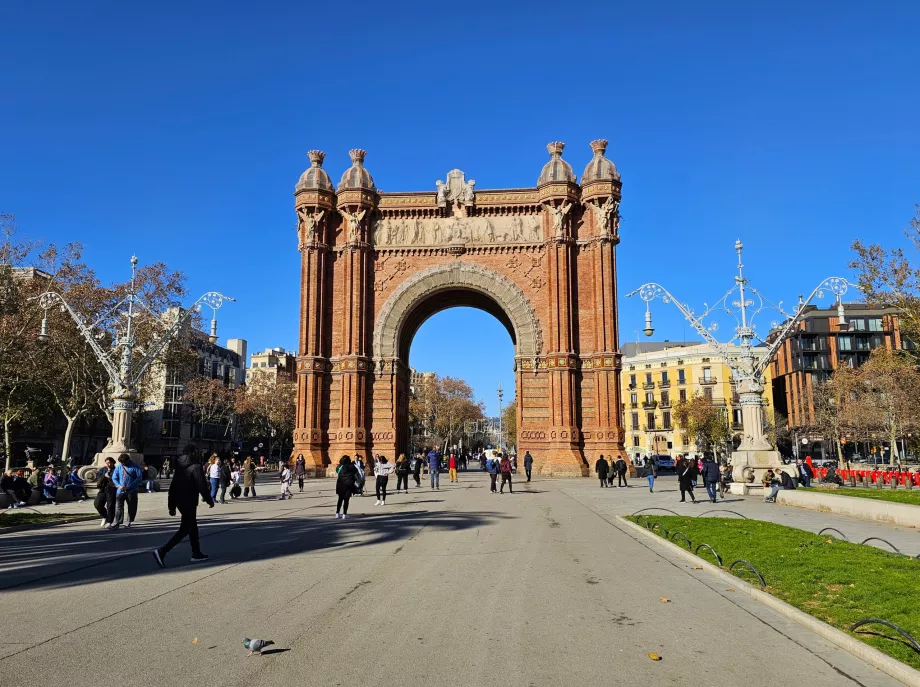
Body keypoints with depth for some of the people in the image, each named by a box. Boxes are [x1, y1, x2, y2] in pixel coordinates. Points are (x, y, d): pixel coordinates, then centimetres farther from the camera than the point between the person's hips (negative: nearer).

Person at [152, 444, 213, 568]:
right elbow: (202, 486, -15)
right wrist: (210, 500, -2)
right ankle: (162, 551, -14)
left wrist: (171, 505, 17)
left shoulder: (179, 467, 11)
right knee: (184, 529, -4)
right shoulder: (196, 467, -14)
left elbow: (173, 486, 13)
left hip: (180, 502, 9)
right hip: (189, 503, -9)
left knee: (192, 527, 17)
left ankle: (196, 554, 24)